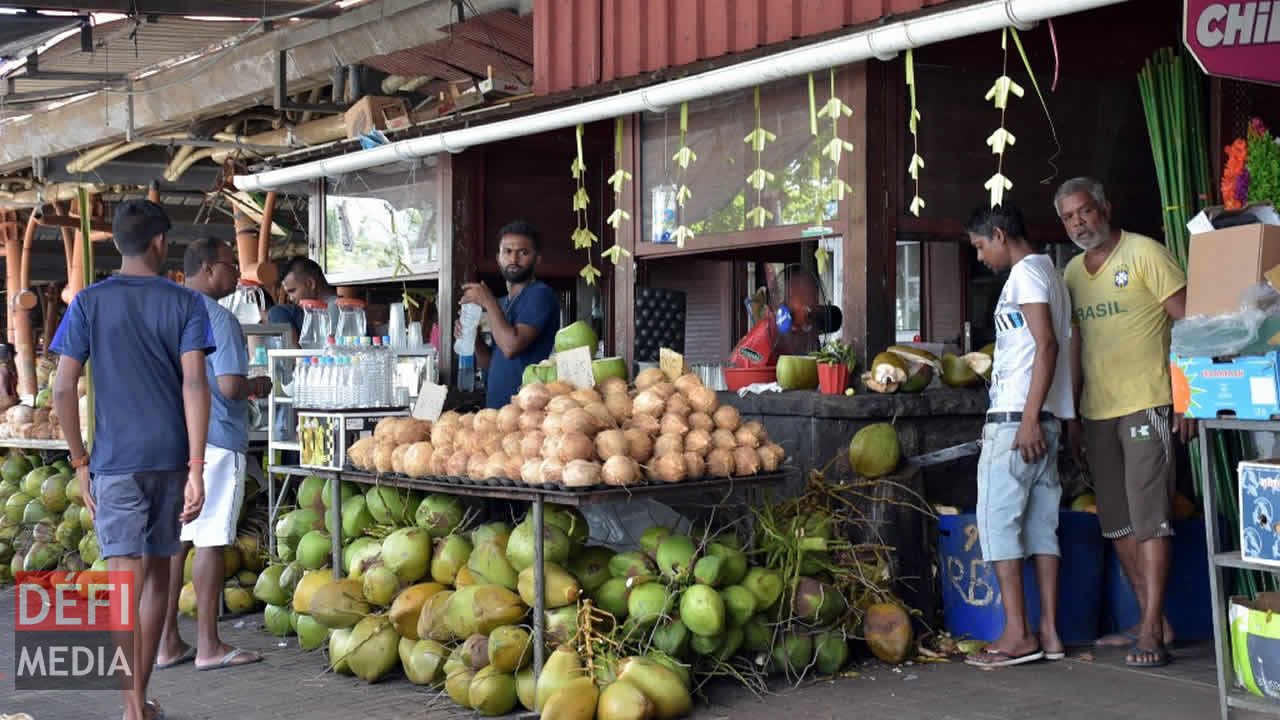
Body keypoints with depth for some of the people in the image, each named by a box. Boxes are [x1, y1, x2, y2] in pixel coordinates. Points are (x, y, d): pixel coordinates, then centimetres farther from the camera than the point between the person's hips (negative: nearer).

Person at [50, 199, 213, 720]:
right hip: (171, 457, 2)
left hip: (116, 461, -1)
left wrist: (80, 462, 6)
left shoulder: (89, 302, 1)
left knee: (126, 584, -3)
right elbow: (195, 384, -9)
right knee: (158, 576, 16)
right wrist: (196, 470, -11)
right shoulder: (186, 303, 0)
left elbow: (63, 389, -4)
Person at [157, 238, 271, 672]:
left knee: (174, 539, 10)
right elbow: (229, 385, -21)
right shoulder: (217, 317, -13)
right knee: (209, 542, -2)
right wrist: (258, 387, 1)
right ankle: (208, 646, 4)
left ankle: (168, 643, 15)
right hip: (215, 440, -8)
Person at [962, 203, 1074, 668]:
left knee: (998, 518, -8)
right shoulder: (1046, 272, 22)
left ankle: (1017, 634, -8)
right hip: (1042, 420, 10)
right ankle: (1049, 632, 8)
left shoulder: (1026, 272, -7)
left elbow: (1046, 345, -18)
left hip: (1017, 417, -10)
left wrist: (1029, 418, -22)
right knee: (1041, 522, 8)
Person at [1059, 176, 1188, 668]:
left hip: (1146, 405, -7)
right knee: (1118, 524, 9)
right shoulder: (1072, 272, 14)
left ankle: (1152, 632, -7)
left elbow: (1188, 323, -8)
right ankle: (1153, 621, 19)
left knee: (1149, 518, -8)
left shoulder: (1145, 254, -5)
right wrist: (1072, 417, 16)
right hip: (1097, 412, 7)